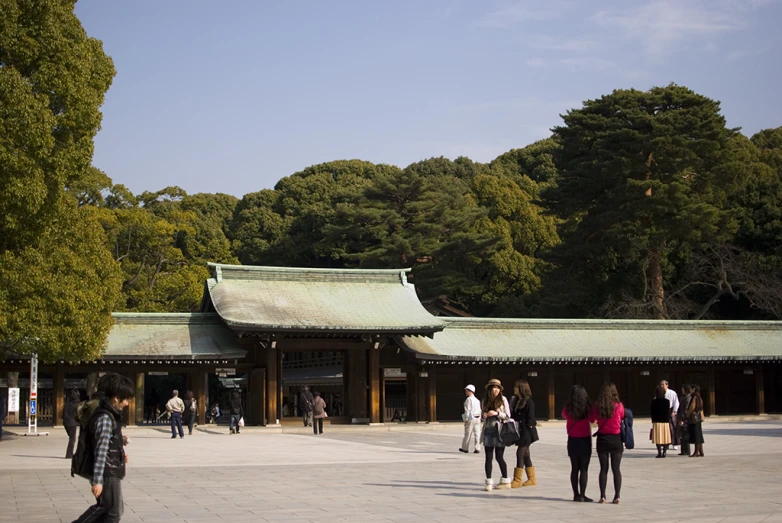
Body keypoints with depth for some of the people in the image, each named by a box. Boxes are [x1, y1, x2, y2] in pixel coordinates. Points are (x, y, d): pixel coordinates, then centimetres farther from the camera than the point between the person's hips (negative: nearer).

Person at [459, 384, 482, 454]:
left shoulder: (468, 399, -10)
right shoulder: (477, 400, 14)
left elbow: (467, 410, -15)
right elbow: (479, 410, 15)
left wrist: (466, 419, -14)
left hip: (471, 418, -7)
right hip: (477, 418, 7)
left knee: (467, 434, 4)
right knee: (477, 434, 3)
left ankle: (465, 448, 13)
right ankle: (477, 449, -1)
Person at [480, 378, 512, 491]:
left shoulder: (503, 399, -2)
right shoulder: (485, 400, 9)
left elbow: (508, 416, -2)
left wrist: (497, 413, -17)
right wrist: (483, 415, -3)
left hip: (499, 431, -4)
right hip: (488, 431, 4)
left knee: (499, 457, 0)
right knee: (488, 458, 1)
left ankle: (505, 481, 15)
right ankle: (488, 483, 4)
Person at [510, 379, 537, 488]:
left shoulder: (528, 401, -11)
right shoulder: (517, 401, 14)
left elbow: (530, 418, -13)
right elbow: (514, 415, 18)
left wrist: (529, 429, -15)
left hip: (526, 431, -9)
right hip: (519, 431, 9)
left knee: (520, 453, -10)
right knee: (525, 454, 12)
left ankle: (517, 480, -8)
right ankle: (532, 478, 19)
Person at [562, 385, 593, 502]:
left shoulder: (568, 409, -7)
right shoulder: (587, 408, -11)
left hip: (572, 440, 2)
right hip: (585, 440, -2)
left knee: (574, 469, 10)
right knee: (584, 469, 2)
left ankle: (576, 494, 10)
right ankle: (582, 495, -1)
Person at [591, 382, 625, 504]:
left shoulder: (597, 406, -6)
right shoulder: (619, 406, -10)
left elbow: (592, 420, 8)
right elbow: (622, 418, 6)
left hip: (602, 439, 1)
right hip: (616, 439, -1)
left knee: (603, 469, 8)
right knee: (616, 469, 4)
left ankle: (602, 496, 6)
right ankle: (617, 496, 0)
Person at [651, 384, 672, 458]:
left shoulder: (653, 402, -4)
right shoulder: (667, 401, -3)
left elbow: (652, 412, -1)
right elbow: (668, 412, -2)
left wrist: (653, 421, 8)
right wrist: (669, 421, 6)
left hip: (656, 421, -1)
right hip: (665, 421, 1)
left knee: (658, 438, 2)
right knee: (665, 438, 7)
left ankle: (659, 453, -1)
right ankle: (664, 452, 4)